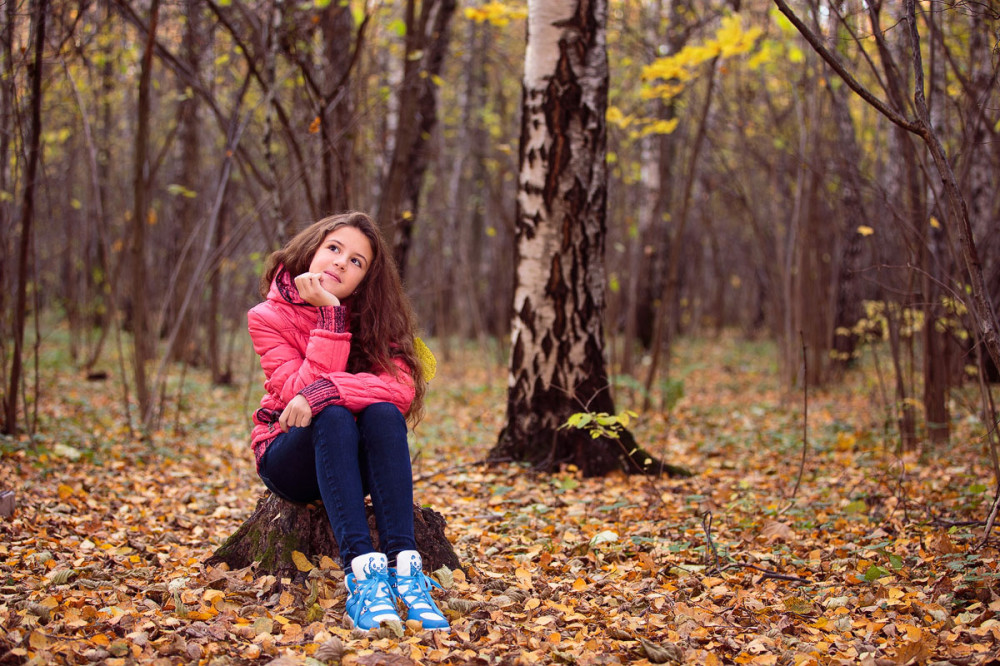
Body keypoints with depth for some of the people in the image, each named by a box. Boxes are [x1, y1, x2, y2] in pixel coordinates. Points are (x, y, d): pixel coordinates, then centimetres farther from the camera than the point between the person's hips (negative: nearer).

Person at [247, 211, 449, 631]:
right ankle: (362, 570, -47)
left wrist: (322, 392, -32)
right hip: (290, 455, -2)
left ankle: (404, 567, -41)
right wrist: (329, 316, -26)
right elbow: (300, 391, -22)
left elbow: (403, 387, -21)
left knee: (384, 414, -31)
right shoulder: (268, 317, -8)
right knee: (333, 417, -33)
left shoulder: (372, 314, -3)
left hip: (351, 461, 2)